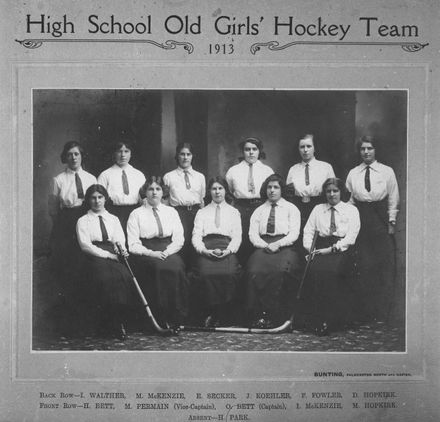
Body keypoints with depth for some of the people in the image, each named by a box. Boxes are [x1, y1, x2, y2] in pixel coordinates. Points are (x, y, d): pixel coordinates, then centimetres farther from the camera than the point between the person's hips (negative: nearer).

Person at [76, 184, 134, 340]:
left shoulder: (114, 219, 26)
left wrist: (120, 247, -12)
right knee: (105, 276, -35)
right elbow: (85, 245, 0)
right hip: (94, 257, -3)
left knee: (124, 275, -32)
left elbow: (120, 240, 13)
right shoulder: (83, 221, 14)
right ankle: (110, 322, -28)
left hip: (113, 255, 3)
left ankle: (120, 320, -27)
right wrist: (107, 254, -10)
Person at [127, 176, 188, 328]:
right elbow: (133, 245, 1)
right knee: (158, 268, -34)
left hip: (169, 252, 2)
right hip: (146, 255, -2)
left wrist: (167, 252, -9)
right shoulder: (136, 214, 10)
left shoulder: (171, 212, 19)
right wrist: (151, 253, -15)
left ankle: (176, 318, -27)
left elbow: (179, 239, 10)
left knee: (176, 267, -32)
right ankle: (160, 319, -29)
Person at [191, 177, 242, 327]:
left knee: (229, 273, -33)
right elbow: (196, 236, 10)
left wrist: (227, 251, -10)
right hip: (206, 250, 1)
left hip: (227, 250, 0)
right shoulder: (202, 213, 23)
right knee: (206, 272, -33)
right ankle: (213, 313, -19)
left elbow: (237, 237, 11)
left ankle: (224, 317, -20)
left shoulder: (234, 212, 23)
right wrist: (205, 251, -11)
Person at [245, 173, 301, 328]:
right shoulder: (259, 211, 22)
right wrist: (264, 246, -9)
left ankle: (274, 315, -29)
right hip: (262, 247, 2)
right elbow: (252, 234, 10)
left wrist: (277, 244, -14)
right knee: (255, 271, -30)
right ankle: (258, 315, -28)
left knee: (280, 271, -34)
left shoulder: (291, 209, 15)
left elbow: (293, 234, 2)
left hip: (284, 247, -2)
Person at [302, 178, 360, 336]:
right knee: (315, 269, -32)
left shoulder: (351, 210, 12)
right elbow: (308, 232, 15)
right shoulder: (317, 209, 22)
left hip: (342, 250, -2)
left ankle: (331, 320, -29)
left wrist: (331, 249, -12)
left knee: (331, 270, -35)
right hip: (321, 249, 2)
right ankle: (317, 321, -29)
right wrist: (310, 249, -4)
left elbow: (351, 237, 0)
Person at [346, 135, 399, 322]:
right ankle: (367, 312, 8)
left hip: (381, 218, -1)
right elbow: (350, 199, 12)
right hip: (361, 220, 1)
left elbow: (393, 198, 5)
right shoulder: (353, 174, 10)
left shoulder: (387, 172, 5)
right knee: (365, 267, 1)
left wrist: (391, 222, 0)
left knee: (386, 267, -3)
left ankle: (383, 313, 2)